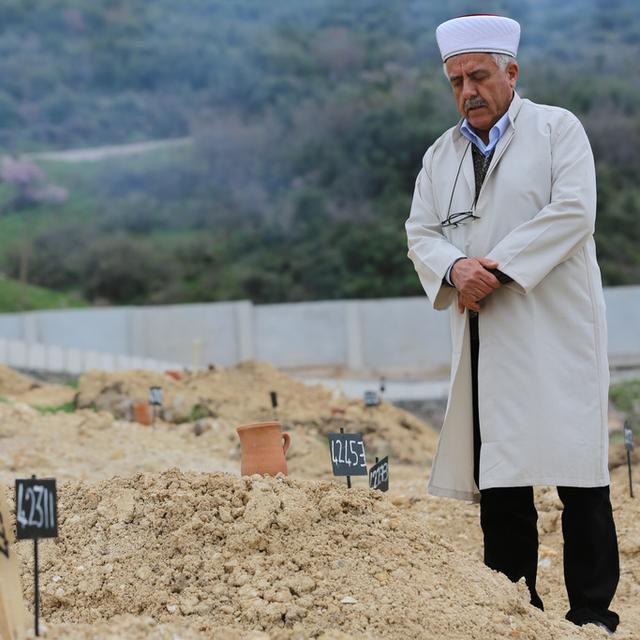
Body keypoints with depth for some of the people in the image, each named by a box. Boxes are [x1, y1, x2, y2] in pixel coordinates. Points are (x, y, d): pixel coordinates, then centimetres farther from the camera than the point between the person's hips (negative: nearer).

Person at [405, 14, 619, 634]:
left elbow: (572, 211, -10)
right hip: (484, 337, 5)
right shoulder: (441, 154, 17)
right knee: (497, 474, 3)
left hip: (555, 330, -4)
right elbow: (421, 232, 11)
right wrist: (455, 269, -12)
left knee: (577, 475, -5)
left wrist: (499, 267, -15)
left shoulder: (557, 128, 3)